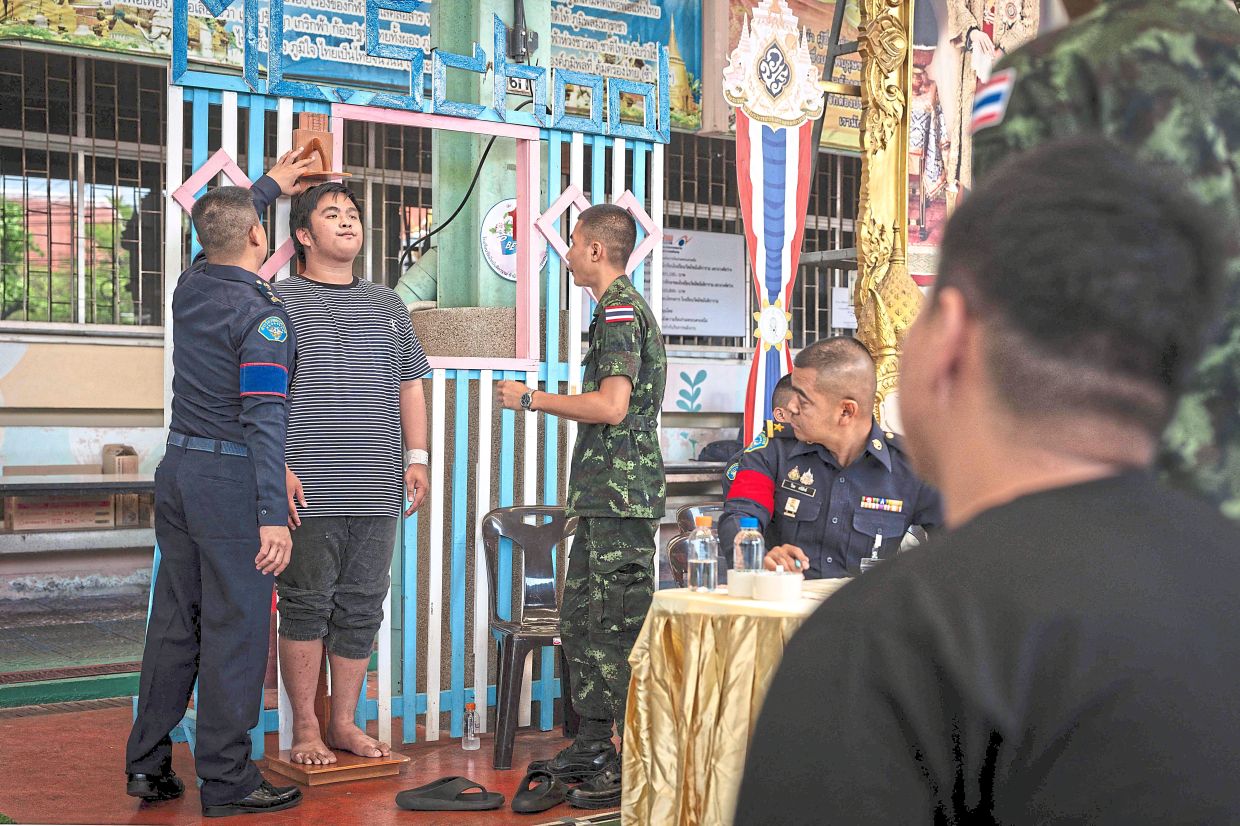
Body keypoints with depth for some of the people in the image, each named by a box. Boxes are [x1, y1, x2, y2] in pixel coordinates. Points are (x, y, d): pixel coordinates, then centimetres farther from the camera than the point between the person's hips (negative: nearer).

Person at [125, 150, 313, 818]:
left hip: (178, 469, 8)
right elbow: (264, 420, -20)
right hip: (230, 480, -8)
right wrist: (272, 517, -21)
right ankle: (227, 780, 3)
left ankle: (147, 763, 19)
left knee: (174, 619, 13)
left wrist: (268, 184, 41)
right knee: (235, 628, -2)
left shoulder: (191, 286, 7)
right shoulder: (262, 317, -15)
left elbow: (217, 231, 32)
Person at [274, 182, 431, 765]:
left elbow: (410, 385, 21)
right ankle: (305, 728, 10)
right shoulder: (280, 301, 2)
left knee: (361, 607, 8)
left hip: (378, 490, 5)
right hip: (308, 490, -5)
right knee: (306, 604, 0)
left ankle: (344, 723, 18)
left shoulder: (387, 305, 19)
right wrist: (278, 464, -13)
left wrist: (416, 459, 12)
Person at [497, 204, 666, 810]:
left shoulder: (619, 309, -12)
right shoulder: (625, 306, 20)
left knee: (619, 630, -8)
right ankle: (592, 749, 24)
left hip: (620, 497, -11)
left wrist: (531, 399, -12)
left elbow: (611, 405, -22)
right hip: (607, 496, 11)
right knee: (580, 622, 15)